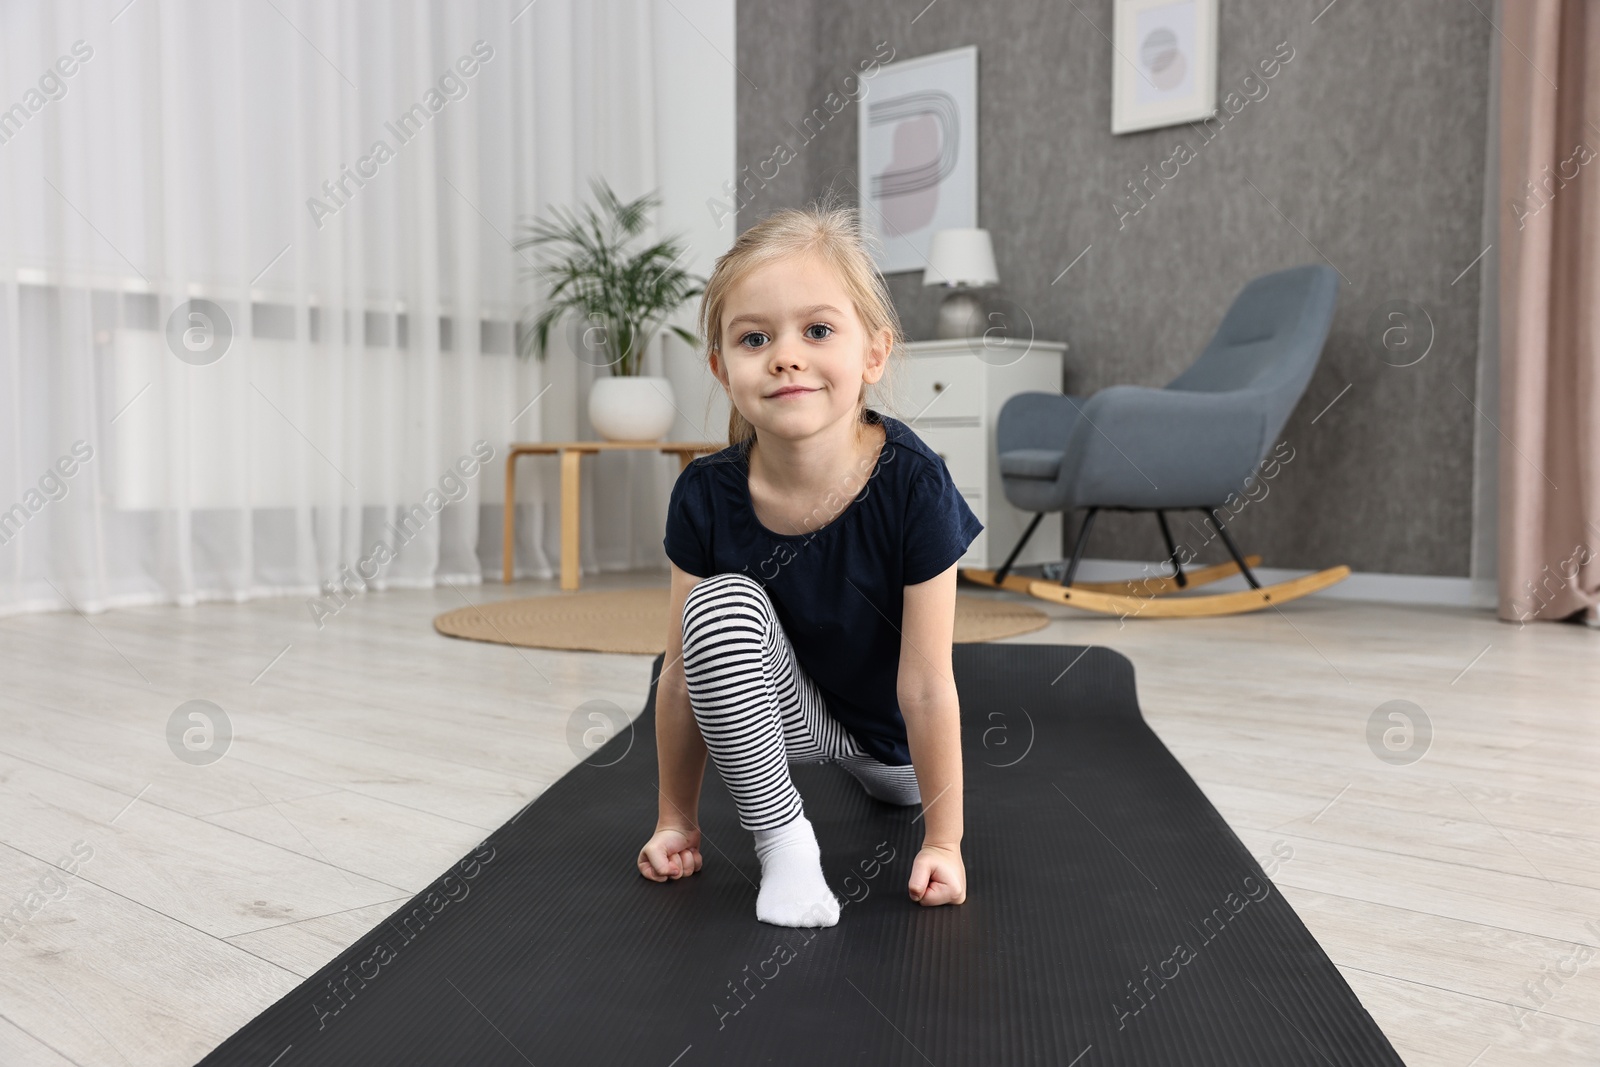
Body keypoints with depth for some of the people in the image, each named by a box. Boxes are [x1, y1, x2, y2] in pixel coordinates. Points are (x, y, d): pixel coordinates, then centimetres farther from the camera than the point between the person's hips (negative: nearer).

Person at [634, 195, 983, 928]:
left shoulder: (913, 485, -30)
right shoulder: (706, 497, -23)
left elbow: (926, 687, -24)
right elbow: (683, 672, -11)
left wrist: (943, 843, -15)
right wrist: (676, 818, -3)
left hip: (884, 719, 1)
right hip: (779, 711, 0)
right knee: (722, 604, -29)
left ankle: (855, 760, 53)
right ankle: (782, 840, -15)